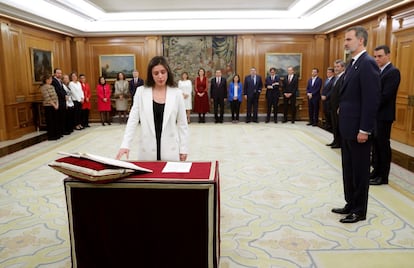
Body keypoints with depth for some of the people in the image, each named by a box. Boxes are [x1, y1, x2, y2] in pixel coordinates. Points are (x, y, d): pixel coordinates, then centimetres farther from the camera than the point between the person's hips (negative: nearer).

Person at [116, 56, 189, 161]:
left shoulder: (176, 93, 1)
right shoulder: (141, 92, 1)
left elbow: (182, 123, 4)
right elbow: (133, 120, -2)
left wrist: (183, 149, 2)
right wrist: (125, 145, -13)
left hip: (170, 150, 0)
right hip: (147, 149, 1)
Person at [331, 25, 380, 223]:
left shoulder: (367, 63, -15)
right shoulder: (353, 63, 14)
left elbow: (372, 99, -21)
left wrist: (364, 130, -21)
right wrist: (342, 112, 15)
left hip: (358, 129, -9)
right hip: (348, 127, 9)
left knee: (360, 170, 4)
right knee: (348, 169, 16)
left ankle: (359, 211, 18)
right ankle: (351, 204, 29)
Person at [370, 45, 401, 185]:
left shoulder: (393, 72, -11)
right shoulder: (378, 71, 15)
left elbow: (386, 95, -19)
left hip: (383, 115, -8)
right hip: (374, 114, 8)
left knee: (383, 145, 0)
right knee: (376, 144, 13)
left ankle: (383, 176, 10)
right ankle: (376, 170, 23)